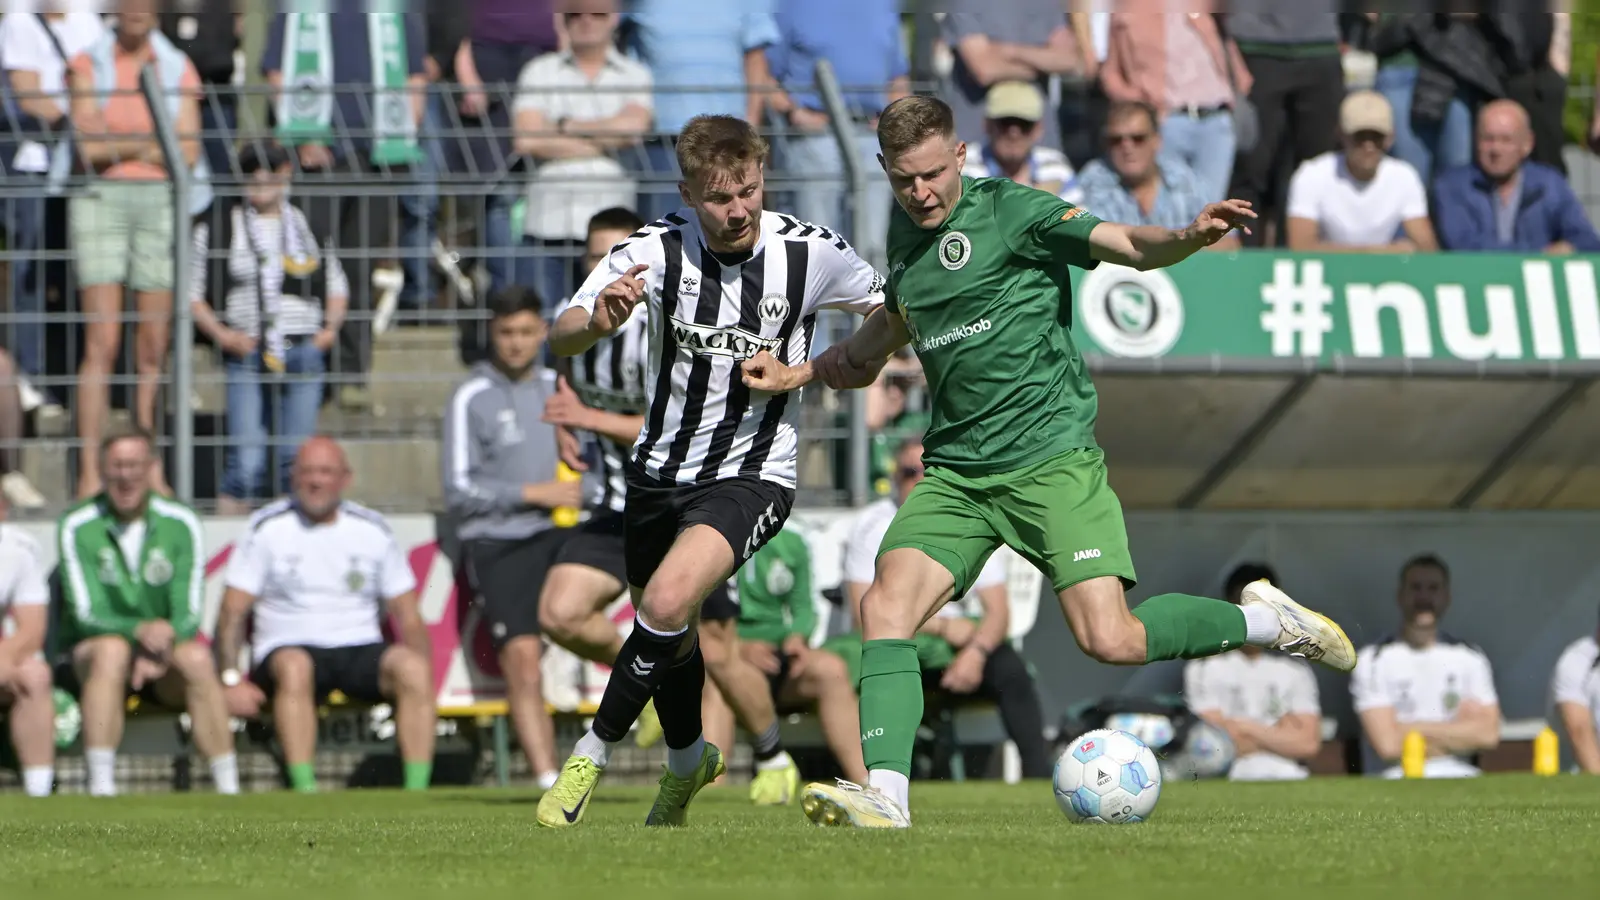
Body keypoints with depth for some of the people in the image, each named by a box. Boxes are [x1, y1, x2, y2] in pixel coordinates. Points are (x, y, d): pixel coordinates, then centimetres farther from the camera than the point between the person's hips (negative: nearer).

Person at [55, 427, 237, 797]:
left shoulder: (181, 524, 0)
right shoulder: (77, 527, -6)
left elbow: (189, 615, -6)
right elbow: (85, 614, -14)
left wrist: (160, 649, -28)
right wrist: (140, 630, -33)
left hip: (165, 660, 2)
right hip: (88, 655, -2)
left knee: (197, 659, -31)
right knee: (112, 650, -36)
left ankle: (228, 788, -30)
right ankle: (101, 787, -40)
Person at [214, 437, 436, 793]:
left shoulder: (373, 531, 10)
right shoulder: (269, 528, 4)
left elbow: (408, 617, 11)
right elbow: (233, 611, 0)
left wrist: (423, 676, -7)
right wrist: (231, 679, -14)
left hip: (360, 648, 2)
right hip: (289, 647, -2)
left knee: (412, 668, -29)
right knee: (293, 666, -38)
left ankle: (417, 789, -32)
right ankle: (304, 790, -44)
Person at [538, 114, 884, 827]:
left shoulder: (813, 254, -12)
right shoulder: (657, 250, -13)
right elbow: (559, 339, -23)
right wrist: (596, 321, -47)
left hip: (752, 475, -3)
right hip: (660, 468, 3)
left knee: (667, 603, -26)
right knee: (666, 635, 18)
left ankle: (594, 752, -9)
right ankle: (688, 760, 47)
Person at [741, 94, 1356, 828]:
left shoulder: (1012, 212, -8)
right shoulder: (904, 232, 13)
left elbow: (1128, 246, -19)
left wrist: (1189, 237, -39)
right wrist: (800, 374, 30)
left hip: (1050, 457, -6)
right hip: (955, 468, 6)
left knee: (1111, 641, -15)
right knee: (886, 603, -15)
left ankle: (1262, 620, 10)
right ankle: (885, 796, -20)